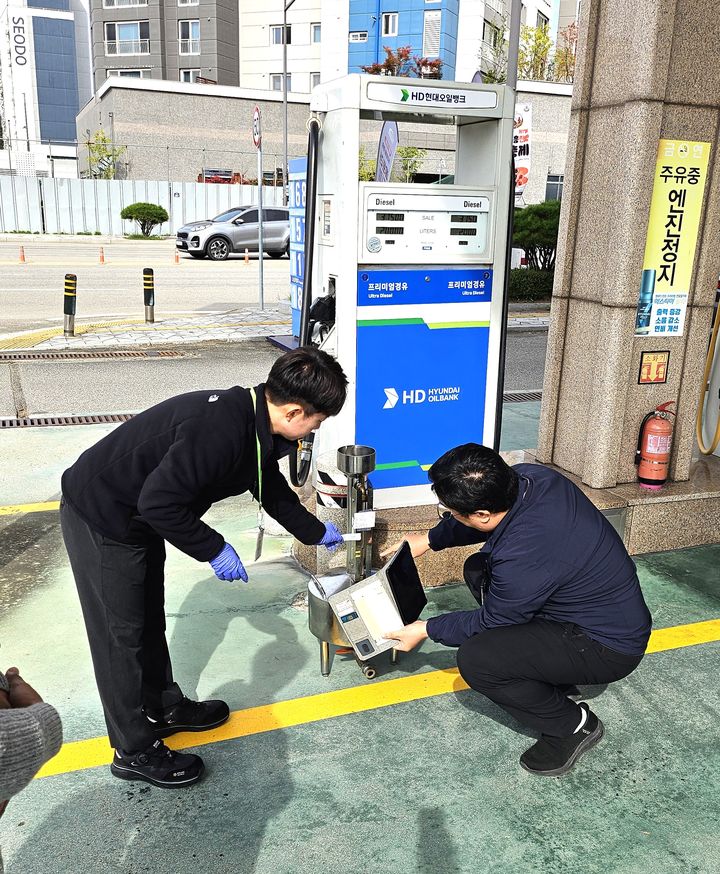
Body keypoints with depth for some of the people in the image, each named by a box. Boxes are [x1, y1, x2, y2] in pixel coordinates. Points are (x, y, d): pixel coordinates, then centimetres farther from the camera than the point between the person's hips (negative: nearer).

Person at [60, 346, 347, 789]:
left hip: (137, 515, 9)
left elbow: (271, 486, 14)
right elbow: (160, 502, -31)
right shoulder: (219, 429, -34)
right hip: (101, 517, -9)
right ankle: (135, 751, 20)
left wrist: (316, 531, 24)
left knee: (149, 619, 22)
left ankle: (163, 706, 42)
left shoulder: (254, 419, -3)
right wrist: (215, 549, -20)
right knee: (123, 634, 4)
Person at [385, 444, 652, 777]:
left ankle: (574, 725, 1)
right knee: (478, 570, 12)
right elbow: (480, 521, 11)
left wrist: (425, 629, -2)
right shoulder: (526, 476, -14)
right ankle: (552, 675, 16)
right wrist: (429, 539, 17)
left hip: (609, 646, -9)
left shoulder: (522, 556, -36)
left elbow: (490, 622, -15)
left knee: (474, 660, -22)